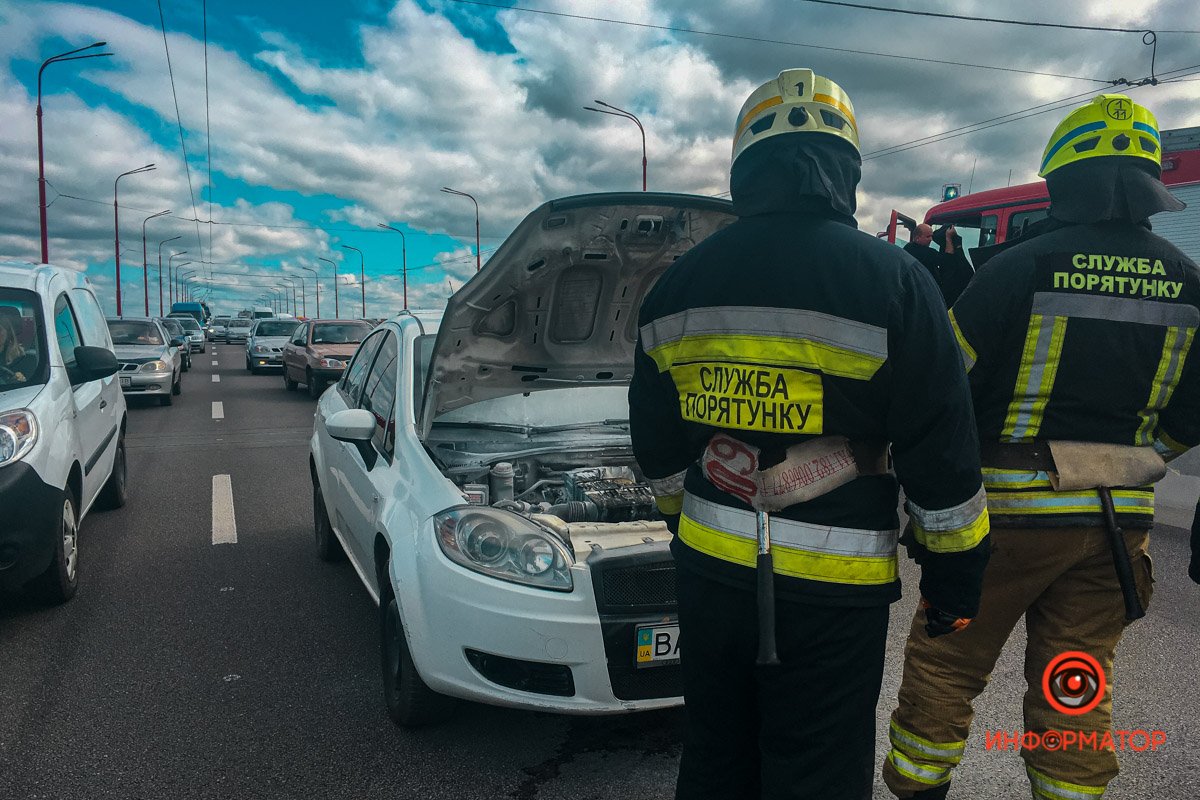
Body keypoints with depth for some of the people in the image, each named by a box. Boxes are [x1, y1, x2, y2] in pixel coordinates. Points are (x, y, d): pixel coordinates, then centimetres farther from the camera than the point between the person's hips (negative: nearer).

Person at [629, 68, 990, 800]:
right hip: (829, 590, -4)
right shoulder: (890, 280, -11)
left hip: (709, 569, 5)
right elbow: (943, 453, -9)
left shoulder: (676, 285, 2)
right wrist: (956, 574, 3)